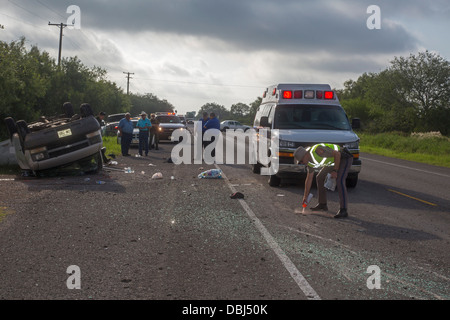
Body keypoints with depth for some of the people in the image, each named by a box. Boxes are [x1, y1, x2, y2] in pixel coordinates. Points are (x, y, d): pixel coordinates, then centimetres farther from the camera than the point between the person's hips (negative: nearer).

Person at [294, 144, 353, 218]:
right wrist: (305, 196, 13)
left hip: (344, 158, -10)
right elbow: (309, 179, 9)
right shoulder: (310, 162, -1)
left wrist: (335, 171, -26)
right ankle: (322, 204, 23)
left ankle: (343, 210, -26)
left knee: (339, 181, -24)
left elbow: (337, 154, -27)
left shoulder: (317, 150, -30)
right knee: (320, 178, 12)